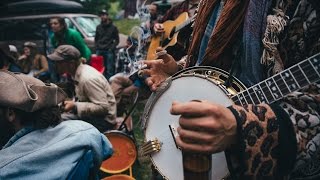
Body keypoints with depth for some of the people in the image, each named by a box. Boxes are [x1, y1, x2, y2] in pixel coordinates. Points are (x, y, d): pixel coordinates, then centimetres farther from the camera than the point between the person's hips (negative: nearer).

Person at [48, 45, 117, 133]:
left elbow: (103, 107, -27)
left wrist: (75, 106, -26)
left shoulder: (88, 78, -26)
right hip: (92, 114, 9)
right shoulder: (77, 72, 1)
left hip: (103, 119, -9)